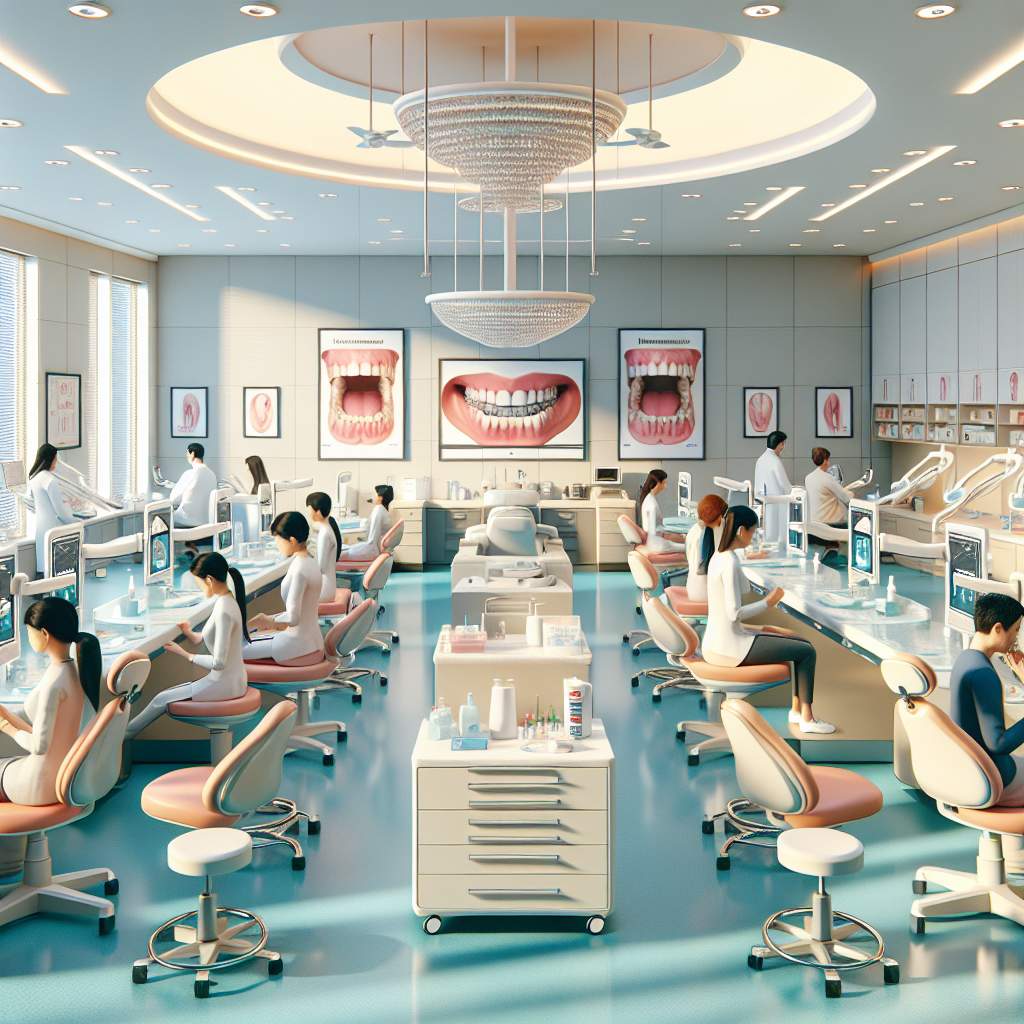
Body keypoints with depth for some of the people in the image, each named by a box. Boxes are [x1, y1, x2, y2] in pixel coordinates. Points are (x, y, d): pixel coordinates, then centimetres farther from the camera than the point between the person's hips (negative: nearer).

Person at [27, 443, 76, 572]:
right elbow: (60, 510, -16)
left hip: (40, 526, 9)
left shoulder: (33, 478, 9)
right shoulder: (50, 480, -18)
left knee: (43, 565, 10)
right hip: (53, 527, -9)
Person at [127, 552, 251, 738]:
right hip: (227, 679, 9)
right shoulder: (225, 601, 5)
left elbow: (218, 662, -23)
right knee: (169, 694, 13)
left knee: (163, 699, 3)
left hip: (224, 684, -9)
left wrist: (185, 654, -13)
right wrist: (190, 634, 4)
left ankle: (126, 733, 19)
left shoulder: (224, 611, -24)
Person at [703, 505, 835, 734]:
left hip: (715, 643, 10)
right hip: (729, 648, -10)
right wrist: (767, 603, -10)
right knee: (807, 652, 2)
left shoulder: (720, 556, 10)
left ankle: (797, 709, 20)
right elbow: (734, 612, -24)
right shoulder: (731, 563, -20)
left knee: (804, 645, 17)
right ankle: (807, 719, 12)